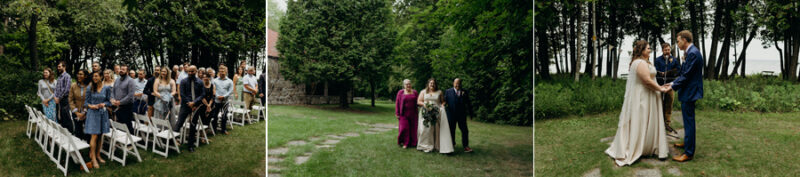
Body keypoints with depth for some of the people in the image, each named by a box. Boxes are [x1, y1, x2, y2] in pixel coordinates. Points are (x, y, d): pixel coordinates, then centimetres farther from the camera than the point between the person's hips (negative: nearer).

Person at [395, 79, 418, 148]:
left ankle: (412, 143, 15)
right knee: (404, 128, -6)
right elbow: (397, 103, 0)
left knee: (413, 128, 4)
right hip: (404, 114, -3)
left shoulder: (414, 92, 8)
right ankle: (405, 143, 6)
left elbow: (417, 102, 11)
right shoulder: (400, 92, 0)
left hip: (413, 114, 3)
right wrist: (397, 113, -5)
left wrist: (417, 113, 4)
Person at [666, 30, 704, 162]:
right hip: (688, 92, 10)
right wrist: (673, 83, 12)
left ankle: (689, 153, -1)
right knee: (688, 120, 22)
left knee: (689, 121, -6)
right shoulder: (691, 52, 11)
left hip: (689, 92, -10)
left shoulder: (693, 53, -20)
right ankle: (687, 143, 38)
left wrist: (673, 87, -14)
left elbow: (686, 76, -21)